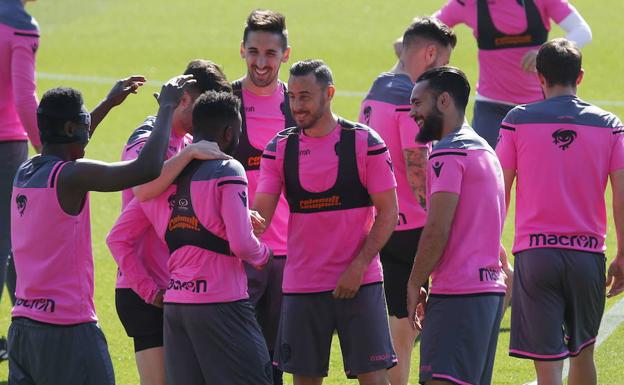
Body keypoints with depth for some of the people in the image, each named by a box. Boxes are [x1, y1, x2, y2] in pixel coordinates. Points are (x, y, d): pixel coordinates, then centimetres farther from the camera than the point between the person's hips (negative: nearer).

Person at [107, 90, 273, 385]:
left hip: (173, 305, 7)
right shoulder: (227, 171, -9)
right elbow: (241, 243, -17)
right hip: (221, 305, -7)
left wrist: (147, 289, 15)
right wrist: (263, 255, 5)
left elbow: (118, 237, 13)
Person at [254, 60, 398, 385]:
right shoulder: (280, 148, 5)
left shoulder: (364, 142, -4)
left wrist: (358, 266, -13)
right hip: (301, 284, 3)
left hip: (359, 283, -3)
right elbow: (261, 211, -1)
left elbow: (388, 212, -4)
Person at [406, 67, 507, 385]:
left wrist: (415, 284, -7)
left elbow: (437, 230, -17)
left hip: (458, 293, -10)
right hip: (490, 285, 10)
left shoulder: (448, 153, -10)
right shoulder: (484, 150, 20)